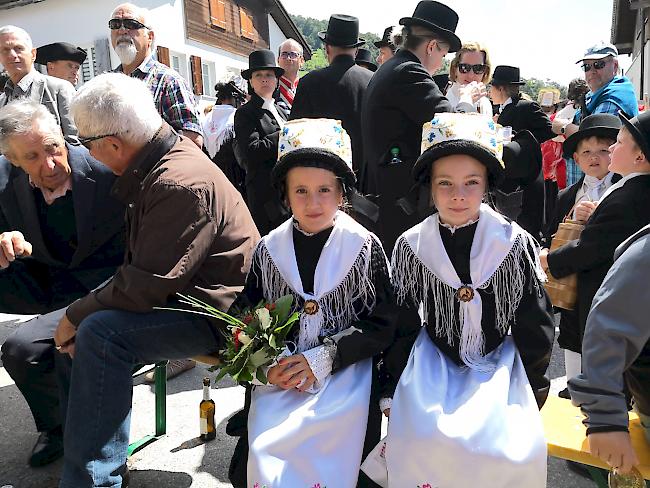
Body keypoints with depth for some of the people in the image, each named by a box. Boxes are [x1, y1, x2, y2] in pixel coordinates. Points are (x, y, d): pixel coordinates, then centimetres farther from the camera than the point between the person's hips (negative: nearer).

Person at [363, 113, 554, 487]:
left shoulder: (516, 243, -5)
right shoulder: (411, 246, -4)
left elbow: (535, 326, 3)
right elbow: (401, 326, 3)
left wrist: (531, 391, 5)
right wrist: (394, 394, 3)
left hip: (499, 366, 1)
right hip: (434, 365, 0)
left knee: (517, 448, -16)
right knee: (422, 442, -18)